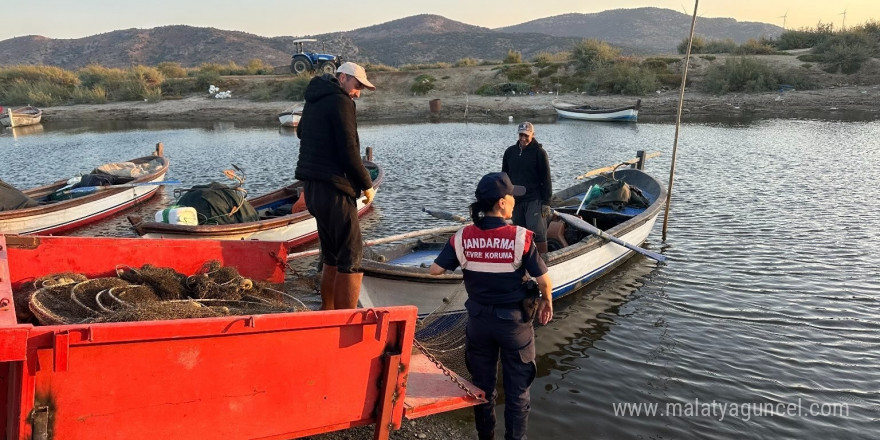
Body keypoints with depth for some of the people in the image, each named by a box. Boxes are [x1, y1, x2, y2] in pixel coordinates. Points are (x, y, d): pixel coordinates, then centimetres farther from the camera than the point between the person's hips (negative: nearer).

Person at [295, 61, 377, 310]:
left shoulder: (314, 100, 18)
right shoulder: (341, 102, -10)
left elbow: (301, 132, 36)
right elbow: (349, 152, -16)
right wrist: (366, 184, -4)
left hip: (312, 186, 10)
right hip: (333, 189, -10)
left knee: (332, 257, 19)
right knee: (351, 260, -7)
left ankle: (327, 314, 27)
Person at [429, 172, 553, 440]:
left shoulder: (463, 237, -11)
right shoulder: (521, 237, -19)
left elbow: (435, 270, -8)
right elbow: (543, 279, -15)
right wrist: (547, 302, 6)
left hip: (479, 320, 3)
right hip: (514, 321, -3)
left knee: (482, 385, 22)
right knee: (517, 389, 16)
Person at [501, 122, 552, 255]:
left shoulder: (539, 152, -4)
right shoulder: (510, 152, 9)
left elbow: (546, 180, -4)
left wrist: (546, 203, -9)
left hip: (534, 200, -5)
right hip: (516, 200, 5)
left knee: (537, 231, -12)